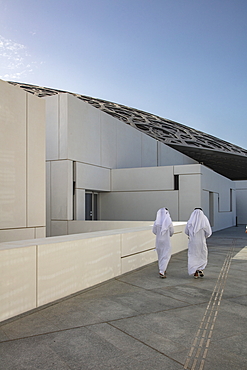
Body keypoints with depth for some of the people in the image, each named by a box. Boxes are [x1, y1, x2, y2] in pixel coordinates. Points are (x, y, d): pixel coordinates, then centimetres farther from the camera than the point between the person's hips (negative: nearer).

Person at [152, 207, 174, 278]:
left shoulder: (156, 222, -8)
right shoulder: (169, 222, -14)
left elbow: (154, 231, 1)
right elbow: (172, 231, -3)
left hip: (158, 240, 3)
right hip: (166, 240, -3)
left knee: (160, 256, 19)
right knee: (166, 256, 2)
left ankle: (162, 269, 31)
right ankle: (162, 271, -9)